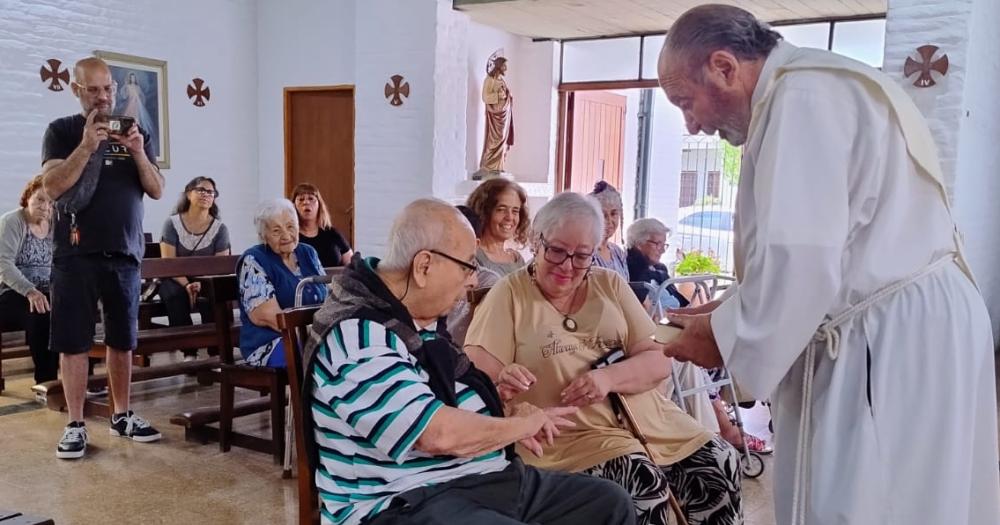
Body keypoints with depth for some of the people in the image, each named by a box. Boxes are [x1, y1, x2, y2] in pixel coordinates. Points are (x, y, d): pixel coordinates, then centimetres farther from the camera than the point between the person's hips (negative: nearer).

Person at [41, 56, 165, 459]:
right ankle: (75, 425, 10)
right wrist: (87, 146, -21)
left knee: (123, 339, 9)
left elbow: (157, 191, 4)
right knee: (73, 342, 0)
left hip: (124, 253, 3)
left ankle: (121, 415, 21)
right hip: (76, 255, -3)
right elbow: (52, 187, -10)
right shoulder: (62, 131, 2)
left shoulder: (135, 132, 10)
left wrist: (138, 152, -13)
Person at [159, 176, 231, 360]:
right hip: (176, 280, 0)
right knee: (175, 295, -33)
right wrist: (186, 285, -23)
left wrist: (202, 284, -25)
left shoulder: (220, 228, 1)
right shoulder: (172, 223, -1)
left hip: (206, 280, 0)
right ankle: (189, 353, -29)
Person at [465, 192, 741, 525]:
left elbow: (658, 361, 4)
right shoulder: (510, 294, -1)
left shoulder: (611, 284, 10)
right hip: (574, 432, -4)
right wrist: (501, 378, -33)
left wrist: (608, 378, -16)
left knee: (721, 463, -12)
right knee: (644, 481, -28)